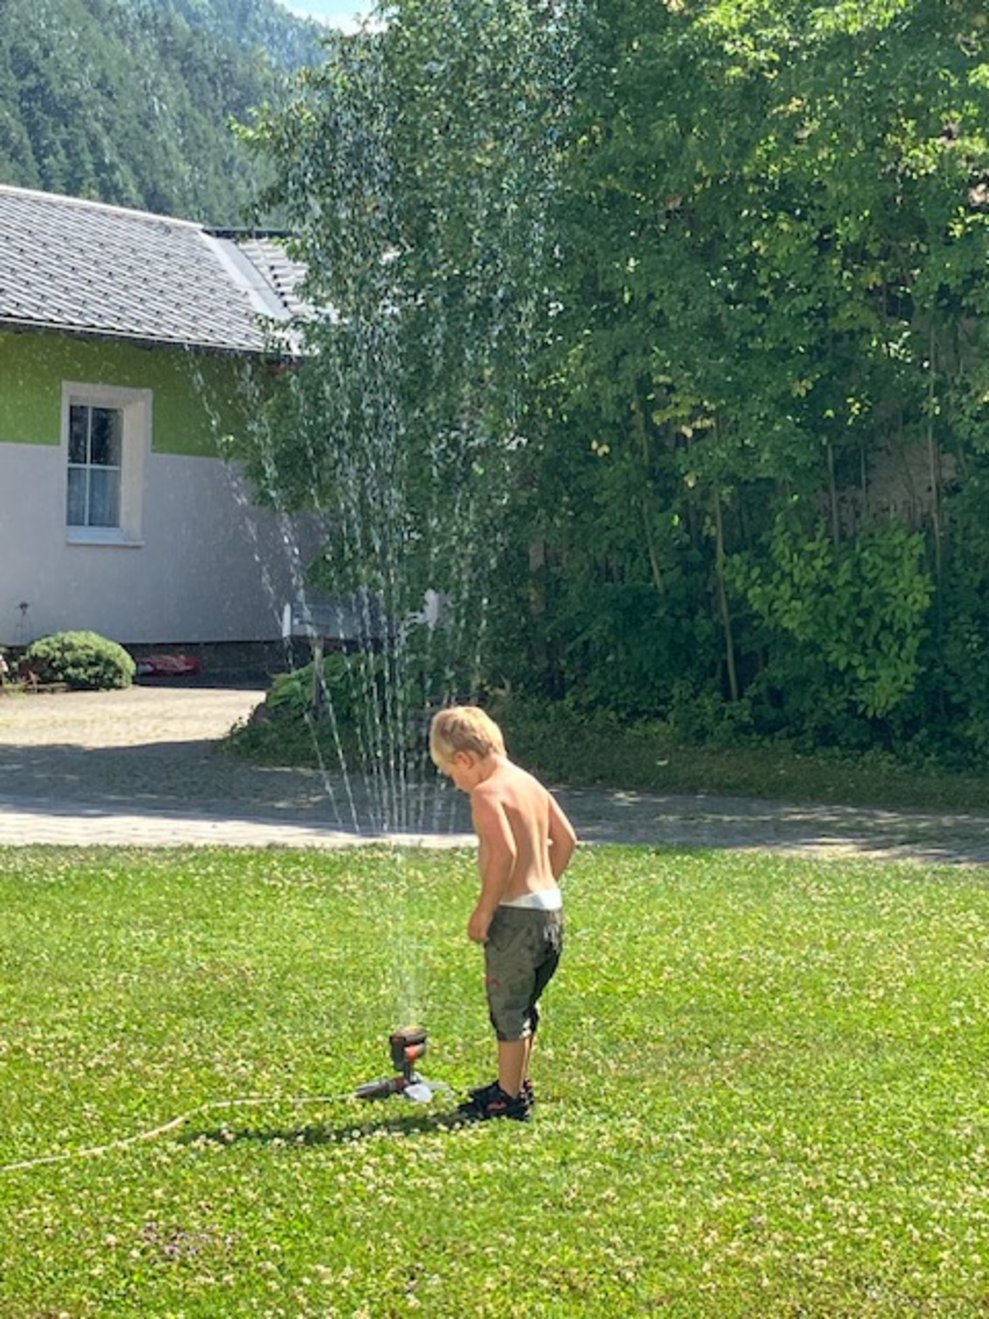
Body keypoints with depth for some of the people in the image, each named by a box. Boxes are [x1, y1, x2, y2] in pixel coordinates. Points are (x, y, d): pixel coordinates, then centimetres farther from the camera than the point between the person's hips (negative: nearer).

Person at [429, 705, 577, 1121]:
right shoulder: (530, 783, 11)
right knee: (523, 1006, 22)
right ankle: (517, 1083, 34)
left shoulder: (487, 793, -16)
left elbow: (504, 852, -28)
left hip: (516, 915, -9)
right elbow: (565, 839, 16)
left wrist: (484, 911, -20)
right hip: (549, 907, 9)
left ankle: (510, 1099, 10)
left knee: (508, 1009, 3)